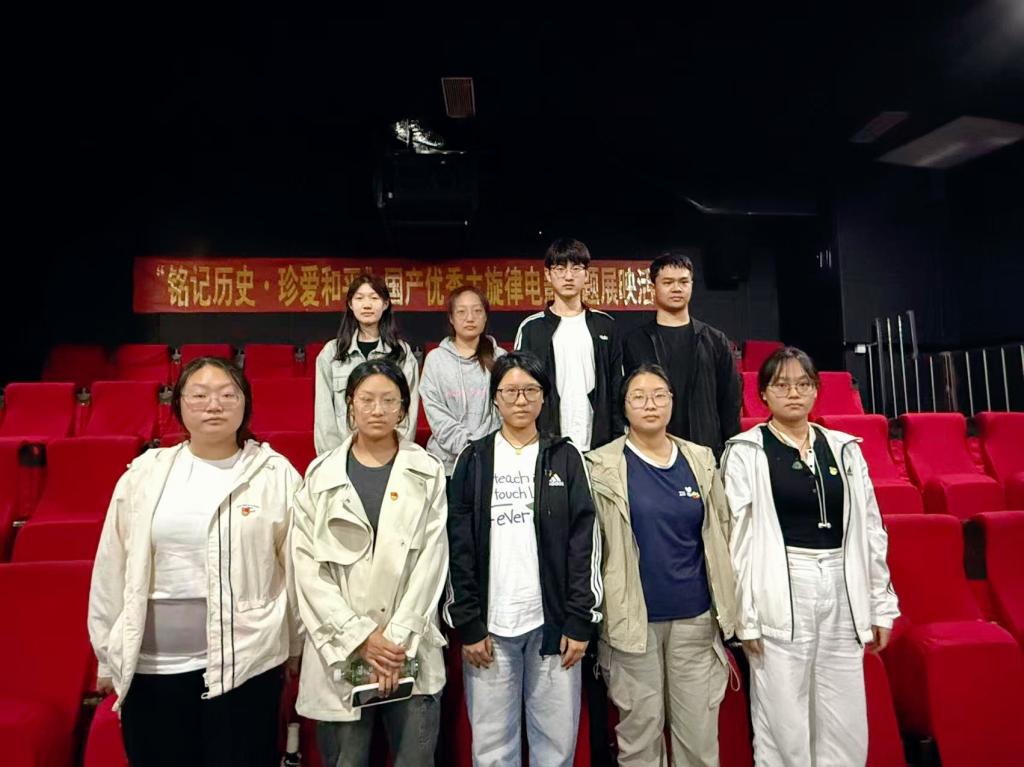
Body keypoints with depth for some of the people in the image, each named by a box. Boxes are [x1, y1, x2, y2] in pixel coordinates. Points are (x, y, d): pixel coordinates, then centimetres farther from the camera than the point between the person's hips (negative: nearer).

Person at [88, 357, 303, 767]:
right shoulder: (144, 473, 1)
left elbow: (297, 570, -1)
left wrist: (294, 649, 5)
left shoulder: (276, 475, -6)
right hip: (150, 665, 2)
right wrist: (108, 656, 10)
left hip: (245, 661, -2)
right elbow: (112, 570, 6)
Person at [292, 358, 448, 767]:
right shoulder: (321, 475, 2)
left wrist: (398, 639, -10)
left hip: (411, 651, 0)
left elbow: (431, 561, -3)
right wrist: (361, 636, -10)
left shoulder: (428, 473, 2)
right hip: (340, 652, 1)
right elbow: (308, 567, -3)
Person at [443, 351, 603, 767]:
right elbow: (459, 548, 1)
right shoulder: (473, 460, 3)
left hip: (553, 619, 0)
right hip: (489, 622, 0)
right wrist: (467, 624, -4)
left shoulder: (566, 458, 3)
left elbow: (585, 544, 0)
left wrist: (579, 621, -5)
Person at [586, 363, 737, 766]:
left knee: (700, 730, 13)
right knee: (640, 727, 11)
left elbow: (720, 537, 9)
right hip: (633, 618, -2)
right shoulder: (603, 466, -6)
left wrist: (726, 608, 8)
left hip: (695, 616, 3)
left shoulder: (700, 459, 4)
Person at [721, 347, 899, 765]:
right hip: (780, 595, -4)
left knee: (847, 727, 13)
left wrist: (881, 605, 11)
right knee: (784, 723, 6)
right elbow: (736, 538, -7)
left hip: (842, 593, 4)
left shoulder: (844, 448, 9)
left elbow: (870, 530, 12)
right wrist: (746, 615, -9)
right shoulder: (745, 452, -4)